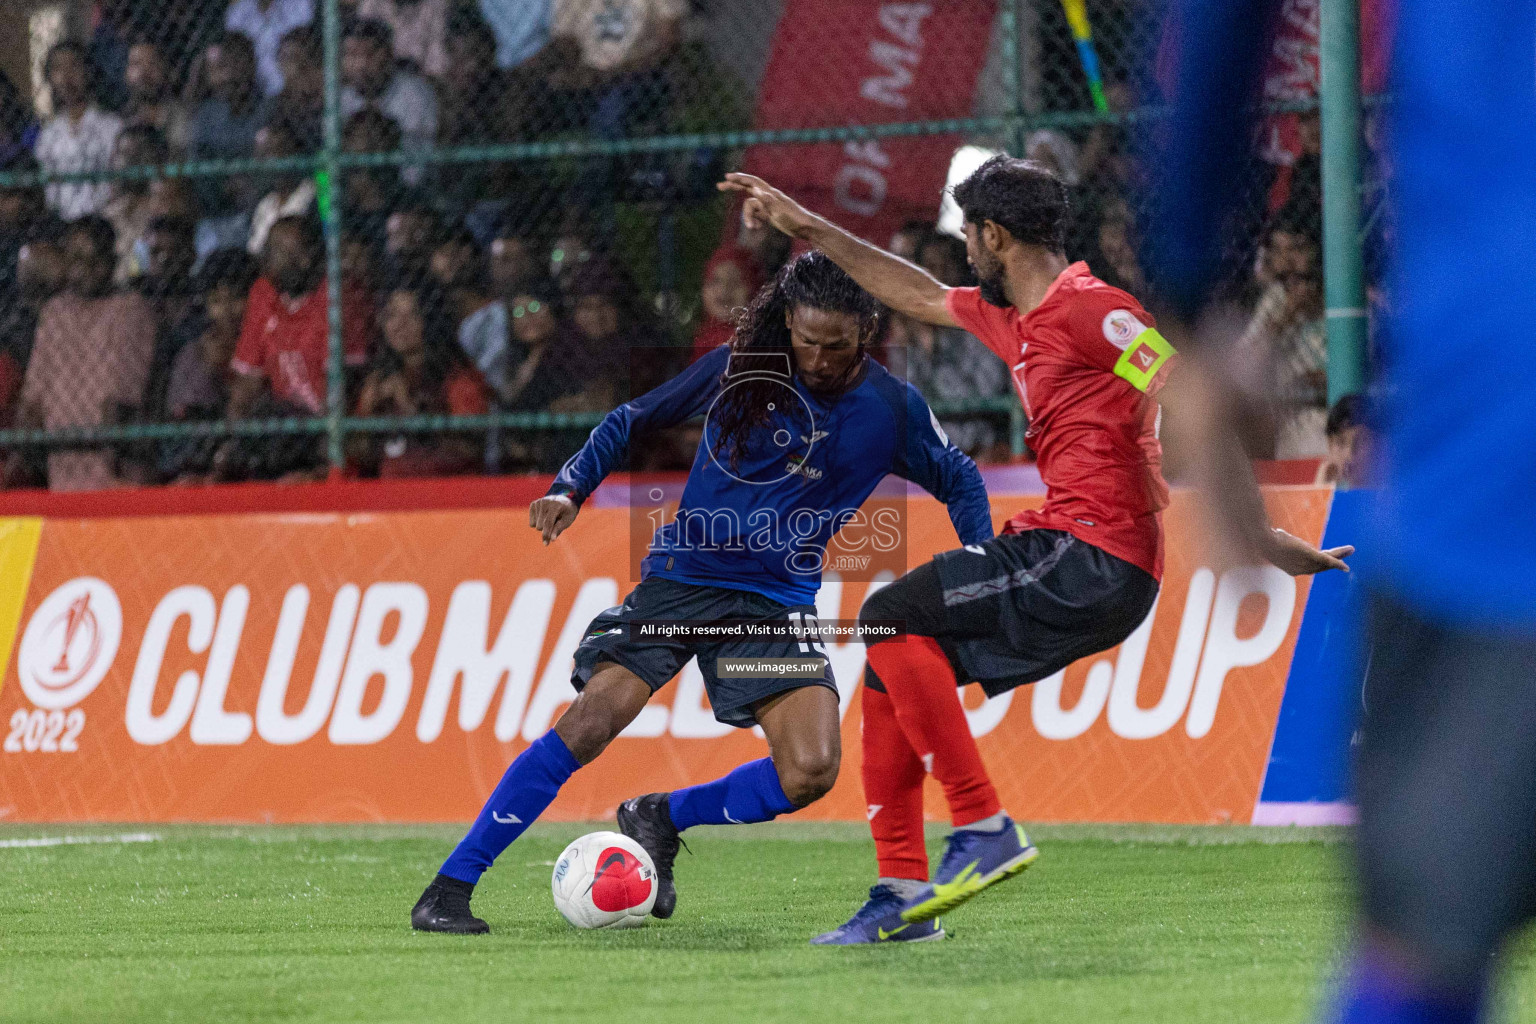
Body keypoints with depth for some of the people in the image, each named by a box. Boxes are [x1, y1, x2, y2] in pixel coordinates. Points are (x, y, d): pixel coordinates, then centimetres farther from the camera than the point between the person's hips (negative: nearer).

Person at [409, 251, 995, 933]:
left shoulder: (892, 410, -3)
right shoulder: (742, 368, -4)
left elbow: (957, 479, 14)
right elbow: (635, 420, 7)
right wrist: (572, 487, -8)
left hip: (779, 599, 2)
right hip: (681, 576, -1)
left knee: (811, 773, -18)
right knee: (589, 723, -19)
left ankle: (659, 820, 10)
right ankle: (448, 890, -13)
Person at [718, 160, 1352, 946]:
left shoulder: (1087, 309, -12)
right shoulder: (1010, 318, 18)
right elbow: (921, 297, 35)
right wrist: (810, 229, 39)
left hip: (1097, 558, -10)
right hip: (1071, 557, 10)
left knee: (892, 619, -15)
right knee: (889, 668, 10)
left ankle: (986, 829, -15)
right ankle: (903, 891, 11)